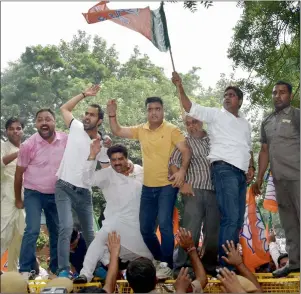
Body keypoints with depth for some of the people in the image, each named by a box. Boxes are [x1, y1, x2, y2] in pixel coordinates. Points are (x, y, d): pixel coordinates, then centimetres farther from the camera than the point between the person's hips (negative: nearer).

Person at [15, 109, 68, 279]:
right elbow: (19, 173, -3)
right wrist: (18, 199, 3)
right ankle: (25, 270, -3)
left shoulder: (66, 140, -9)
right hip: (34, 193, -3)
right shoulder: (29, 145, -12)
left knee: (57, 231, 10)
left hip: (56, 194, 3)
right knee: (32, 230, -13)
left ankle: (56, 268, 24)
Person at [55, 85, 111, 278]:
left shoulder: (103, 144, 1)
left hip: (84, 192, 2)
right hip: (64, 188, -2)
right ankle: (64, 270, -13)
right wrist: (84, 95, 5)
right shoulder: (76, 128, -1)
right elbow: (65, 108, 12)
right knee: (67, 227, -19)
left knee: (89, 232, 14)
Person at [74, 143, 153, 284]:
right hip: (117, 221, -4)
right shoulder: (107, 174, -5)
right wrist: (92, 156, -26)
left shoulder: (140, 171, 5)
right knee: (101, 239, -32)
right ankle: (86, 273, -27)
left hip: (139, 223, 4)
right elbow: (88, 179, -20)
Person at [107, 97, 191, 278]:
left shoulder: (171, 130, -6)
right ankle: (160, 259, 32)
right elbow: (117, 131, 13)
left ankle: (167, 265, -2)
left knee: (165, 224, -15)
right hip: (148, 187, 6)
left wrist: (183, 170, -27)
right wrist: (112, 114, -2)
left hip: (167, 186, -6)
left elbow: (186, 151, -11)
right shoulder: (141, 130, 9)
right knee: (146, 228, 12)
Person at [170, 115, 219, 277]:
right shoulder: (185, 142, 8)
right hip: (194, 191, -3)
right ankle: (183, 267, -3)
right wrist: (182, 183, -10)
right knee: (190, 230, -9)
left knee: (213, 231, 7)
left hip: (215, 191, 3)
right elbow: (173, 163, 1)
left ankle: (209, 266, 21)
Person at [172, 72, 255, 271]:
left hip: (241, 173, 8)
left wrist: (251, 167, 12)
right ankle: (225, 265, -11)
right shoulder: (216, 114, 6)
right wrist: (180, 87, -14)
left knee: (238, 220, 9)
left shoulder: (245, 123, 25)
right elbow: (191, 108, -4)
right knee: (230, 218, -16)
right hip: (225, 169, -7)